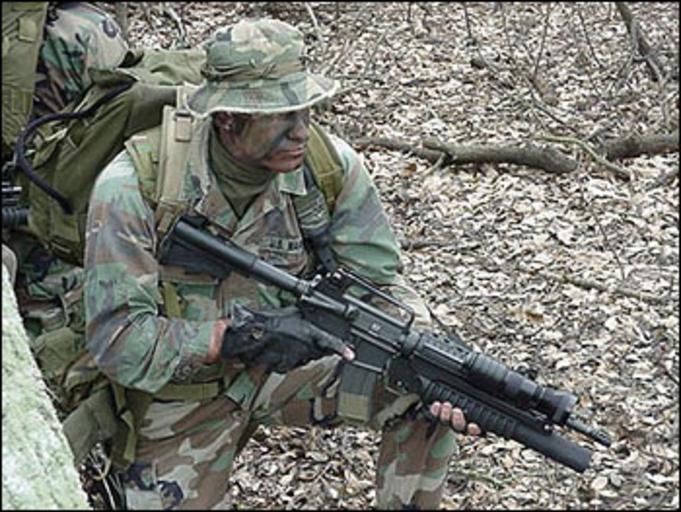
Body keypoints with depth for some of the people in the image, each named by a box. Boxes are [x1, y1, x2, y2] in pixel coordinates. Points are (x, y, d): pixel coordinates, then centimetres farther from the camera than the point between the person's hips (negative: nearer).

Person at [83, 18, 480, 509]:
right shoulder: (134, 186, -26)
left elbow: (381, 284, -11)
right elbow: (117, 338, -25)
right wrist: (235, 336, -35)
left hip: (292, 361, 2)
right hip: (179, 388, -2)